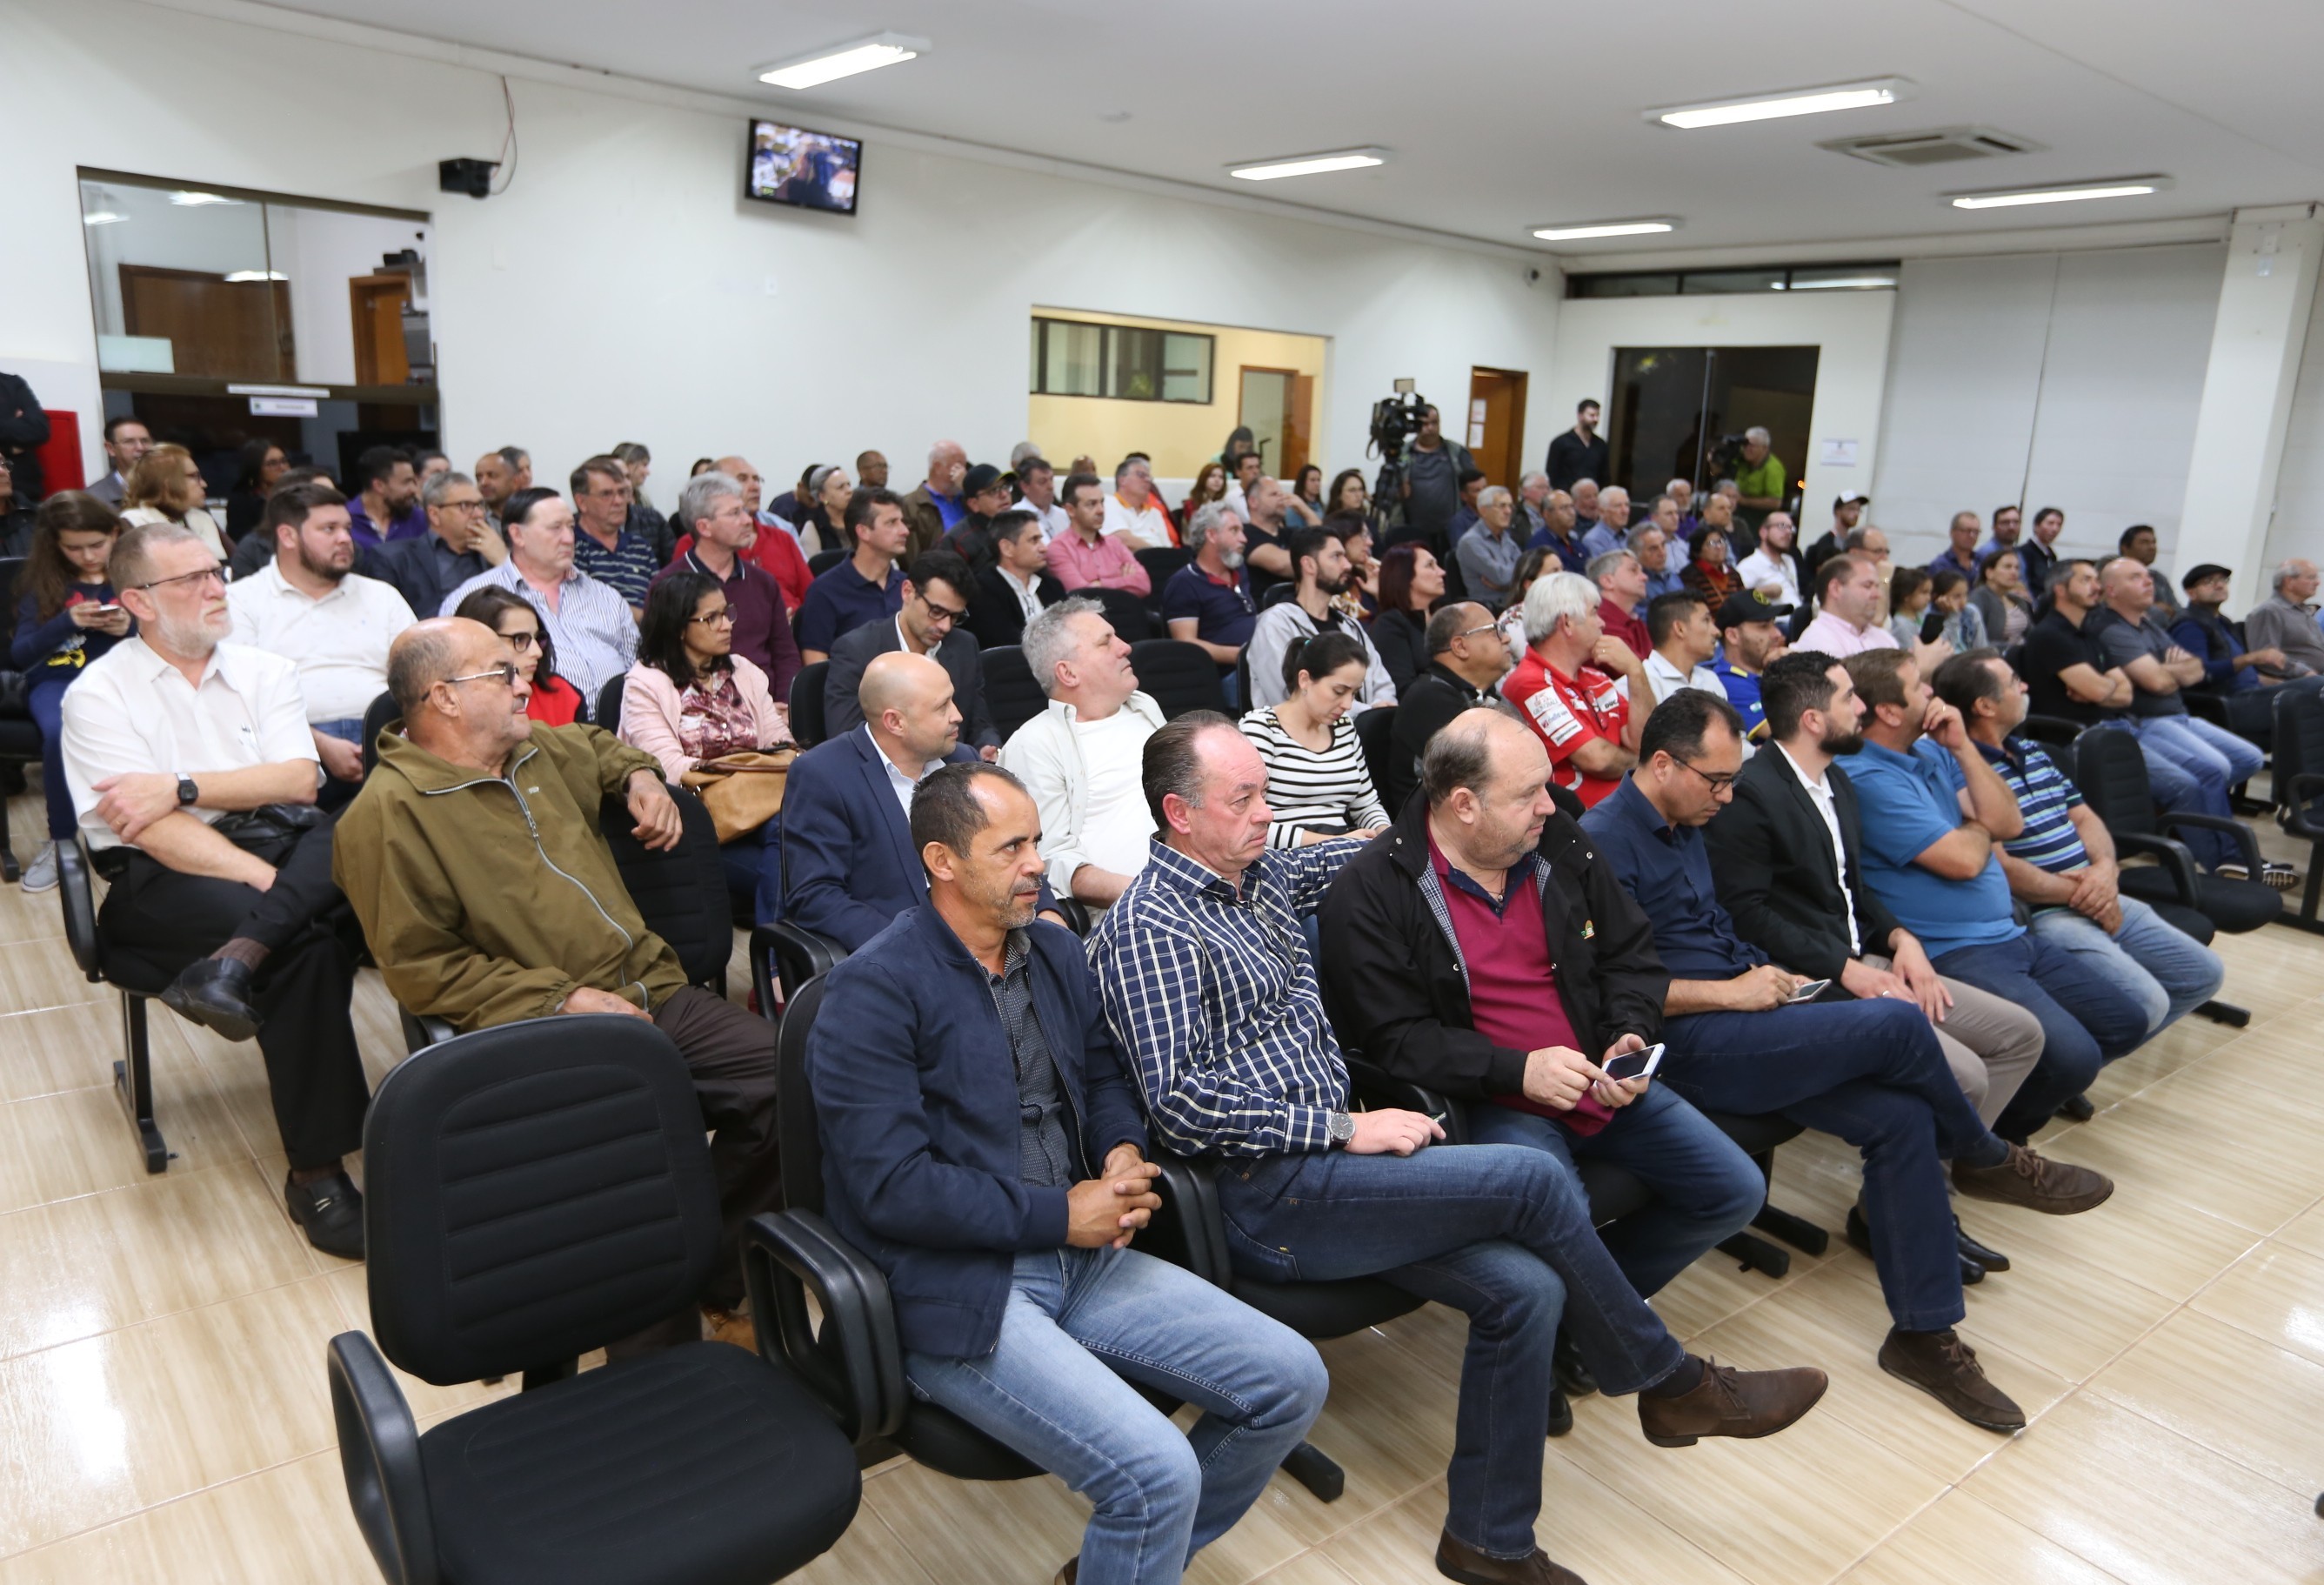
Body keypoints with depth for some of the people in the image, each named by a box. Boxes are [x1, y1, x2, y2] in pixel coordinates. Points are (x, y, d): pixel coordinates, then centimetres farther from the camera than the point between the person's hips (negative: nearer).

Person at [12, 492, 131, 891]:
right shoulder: (43, 581, 7)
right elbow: (19, 655, 1)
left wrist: (131, 628, -15)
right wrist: (68, 622, -13)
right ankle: (60, 840, -13)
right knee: (61, 734, -35)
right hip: (57, 680, 0)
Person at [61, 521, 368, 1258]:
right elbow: (151, 831, -12)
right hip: (162, 877, -4)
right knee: (305, 940, -33)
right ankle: (317, 1169, -26)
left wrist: (181, 786, -13)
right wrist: (276, 885, -23)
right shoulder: (99, 693, 0)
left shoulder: (265, 670, 13)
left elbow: (300, 781, 0)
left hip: (277, 845, 4)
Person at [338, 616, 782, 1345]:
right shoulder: (388, 814, -4)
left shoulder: (537, 748, 18)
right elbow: (421, 969, -9)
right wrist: (561, 998, -15)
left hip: (653, 991, 7)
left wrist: (641, 778, 20)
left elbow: (599, 747, 43)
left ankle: (721, 1287, 4)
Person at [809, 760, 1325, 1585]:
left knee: (1291, 1380, -2)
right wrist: (1062, 1213, -14)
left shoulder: (1057, 952, 10)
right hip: (957, 1290, -7)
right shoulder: (874, 991, -13)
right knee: (1159, 1473, -24)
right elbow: (891, 1187, -18)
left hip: (1081, 1256, 8)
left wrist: (1124, 1151, -1)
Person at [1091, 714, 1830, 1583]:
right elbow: (1179, 1103, -20)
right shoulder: (1148, 928, -12)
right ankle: (1670, 1383, 7)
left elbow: (1337, 857, 35)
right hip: (1260, 1198, -8)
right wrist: (1345, 1129, -18)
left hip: (1324, 1158, 8)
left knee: (1524, 1288, -10)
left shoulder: (1260, 875, 13)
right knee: (1534, 1180, -17)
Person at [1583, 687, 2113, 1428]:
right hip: (1685, 1045, -9)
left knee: (1901, 1118, -9)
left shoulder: (1685, 827, 17)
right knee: (1898, 1024, -19)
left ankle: (1923, 1333, 1)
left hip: (1732, 1020, 9)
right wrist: (1730, 991, -14)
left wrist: (1763, 975, 7)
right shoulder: (1604, 841, -14)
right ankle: (1986, 1161, 12)